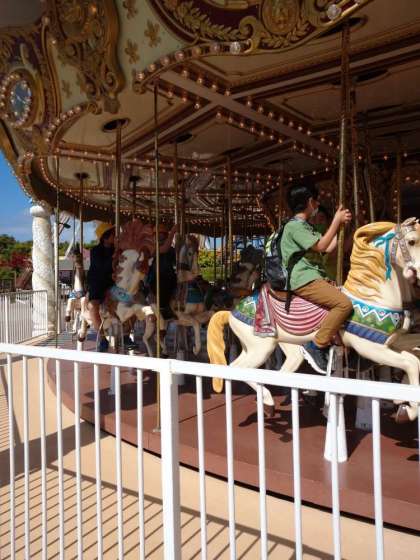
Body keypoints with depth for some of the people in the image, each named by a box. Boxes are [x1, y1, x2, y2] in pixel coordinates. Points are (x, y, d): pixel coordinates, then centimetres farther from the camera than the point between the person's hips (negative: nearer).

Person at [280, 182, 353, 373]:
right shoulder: (294, 226, -8)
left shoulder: (307, 226, 23)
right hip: (304, 280, -11)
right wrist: (336, 220, -7)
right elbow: (321, 246, -16)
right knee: (344, 303, -24)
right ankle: (316, 346, -17)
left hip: (314, 278, 11)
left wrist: (342, 224, 14)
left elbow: (329, 248, 19)